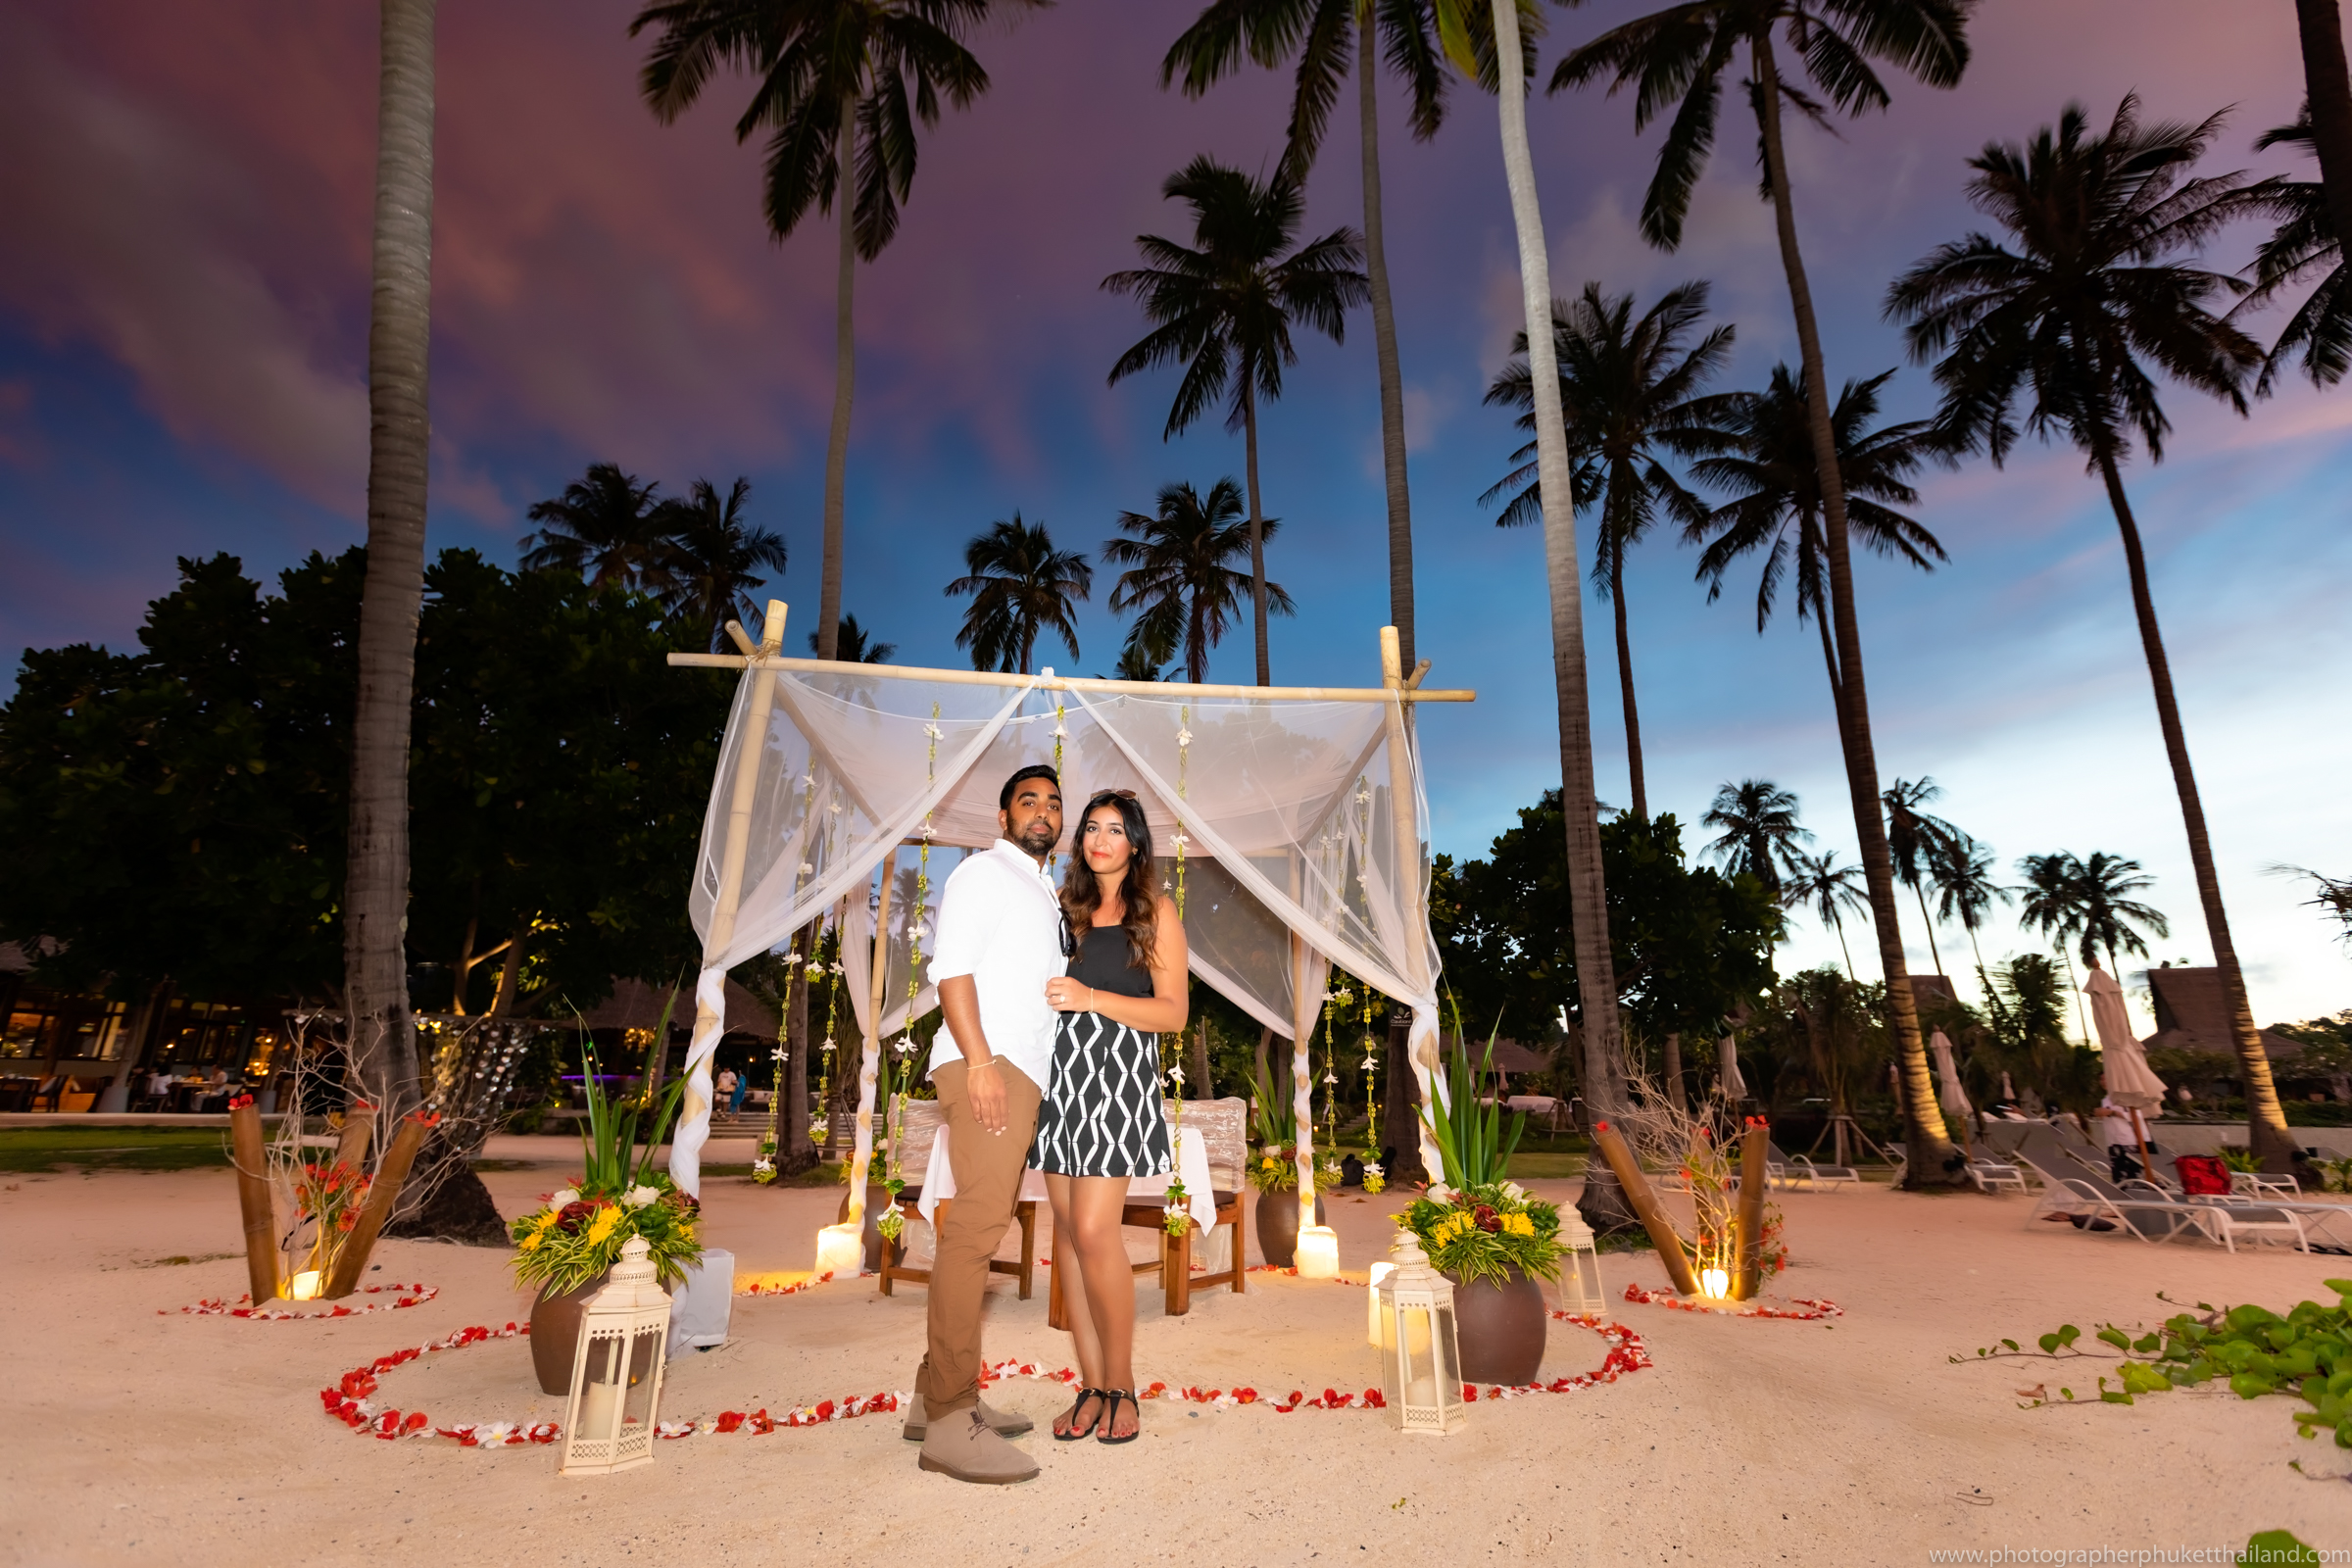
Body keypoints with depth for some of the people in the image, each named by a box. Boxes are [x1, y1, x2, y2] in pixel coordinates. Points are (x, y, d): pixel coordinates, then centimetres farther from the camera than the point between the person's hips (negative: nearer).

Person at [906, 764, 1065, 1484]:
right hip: (986, 1064, -9)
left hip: (1022, 1073, 9)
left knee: (979, 1227, 9)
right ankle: (948, 1419, -10)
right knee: (975, 1227, -13)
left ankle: (941, 1394, 17)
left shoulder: (1043, 895, 27)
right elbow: (952, 966, -10)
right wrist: (980, 1059, -19)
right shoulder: (985, 871, 2)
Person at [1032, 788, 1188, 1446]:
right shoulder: (1064, 905, 15)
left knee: (1095, 1231, -10)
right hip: (1059, 1071, 5)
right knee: (1068, 1227, 4)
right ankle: (1092, 1386, 15)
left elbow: (1173, 1012, -4)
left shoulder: (1156, 911, 3)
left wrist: (1091, 998, -15)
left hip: (1119, 1076, -4)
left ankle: (1121, 1386, 8)